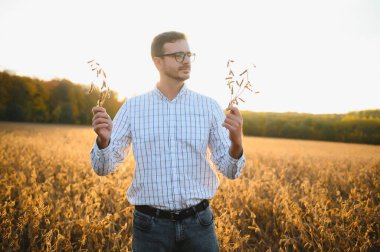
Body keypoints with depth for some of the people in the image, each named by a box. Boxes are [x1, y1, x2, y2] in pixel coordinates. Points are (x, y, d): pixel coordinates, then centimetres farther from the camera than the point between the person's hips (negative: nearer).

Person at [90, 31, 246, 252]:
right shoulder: (132, 107, 1)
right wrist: (103, 140, -23)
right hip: (151, 225, 0)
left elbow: (230, 170, -2)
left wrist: (236, 142, -23)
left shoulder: (210, 107, 1)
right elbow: (103, 167, -2)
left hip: (198, 223, 1)